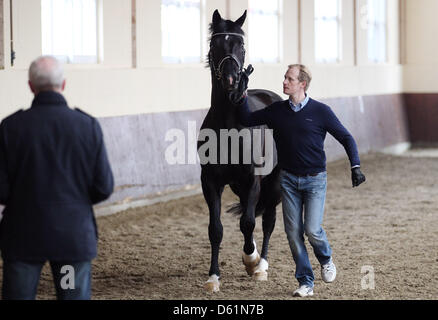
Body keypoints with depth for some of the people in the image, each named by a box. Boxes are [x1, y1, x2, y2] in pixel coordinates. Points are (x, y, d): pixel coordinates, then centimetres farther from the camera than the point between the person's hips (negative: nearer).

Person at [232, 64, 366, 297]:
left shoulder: (320, 111, -6)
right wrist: (241, 95, -3)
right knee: (293, 232, 0)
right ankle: (306, 283, 11)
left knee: (312, 230, -13)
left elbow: (346, 138, 0)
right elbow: (248, 120, 11)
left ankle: (326, 259, 20)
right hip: (289, 179, 3)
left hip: (315, 179, -3)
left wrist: (355, 167, -11)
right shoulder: (276, 111, 3)